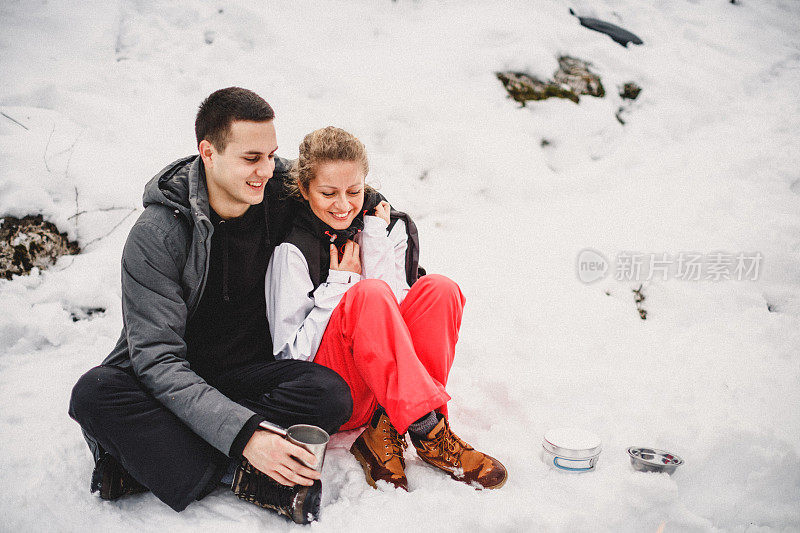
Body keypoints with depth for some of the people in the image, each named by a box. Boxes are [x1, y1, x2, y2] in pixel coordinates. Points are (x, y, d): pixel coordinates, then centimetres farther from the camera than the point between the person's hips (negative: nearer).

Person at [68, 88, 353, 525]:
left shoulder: (284, 192, -5)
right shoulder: (157, 233, -18)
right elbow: (158, 360, -24)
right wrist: (243, 433, -35)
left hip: (248, 372, 3)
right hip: (166, 381, -3)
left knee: (331, 393, -28)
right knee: (94, 392, -32)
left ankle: (140, 455, -24)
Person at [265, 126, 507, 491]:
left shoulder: (387, 226, 5)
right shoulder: (292, 250, -9)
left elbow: (396, 317, -4)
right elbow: (291, 354, -11)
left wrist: (375, 243, -11)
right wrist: (340, 283, -14)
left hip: (384, 385, 5)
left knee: (438, 290, -21)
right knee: (370, 294, -32)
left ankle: (385, 433, -22)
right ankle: (428, 432, -31)